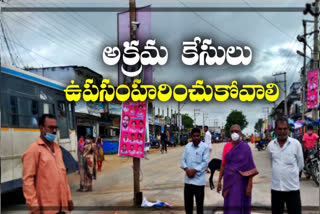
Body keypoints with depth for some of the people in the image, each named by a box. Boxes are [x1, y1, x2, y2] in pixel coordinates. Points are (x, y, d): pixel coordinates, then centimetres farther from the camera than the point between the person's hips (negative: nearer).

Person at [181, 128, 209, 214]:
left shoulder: (204, 147, -6)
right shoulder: (188, 146, 8)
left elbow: (205, 162, -10)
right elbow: (183, 159, 8)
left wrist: (194, 170, -16)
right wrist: (186, 169, -8)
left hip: (199, 180, -4)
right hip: (188, 179, 4)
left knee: (199, 202, 5)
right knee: (187, 202, 13)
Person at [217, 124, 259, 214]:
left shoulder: (245, 147, -8)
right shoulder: (226, 146, 3)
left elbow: (250, 168, -9)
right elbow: (223, 164, 7)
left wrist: (249, 185, -13)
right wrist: (219, 181, 6)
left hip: (241, 182, -3)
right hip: (229, 181, 4)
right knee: (229, 206, 9)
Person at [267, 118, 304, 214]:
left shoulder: (296, 144, -5)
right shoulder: (270, 145, 3)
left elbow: (300, 165, 5)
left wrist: (291, 173, 12)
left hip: (292, 187, -2)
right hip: (276, 187, 3)